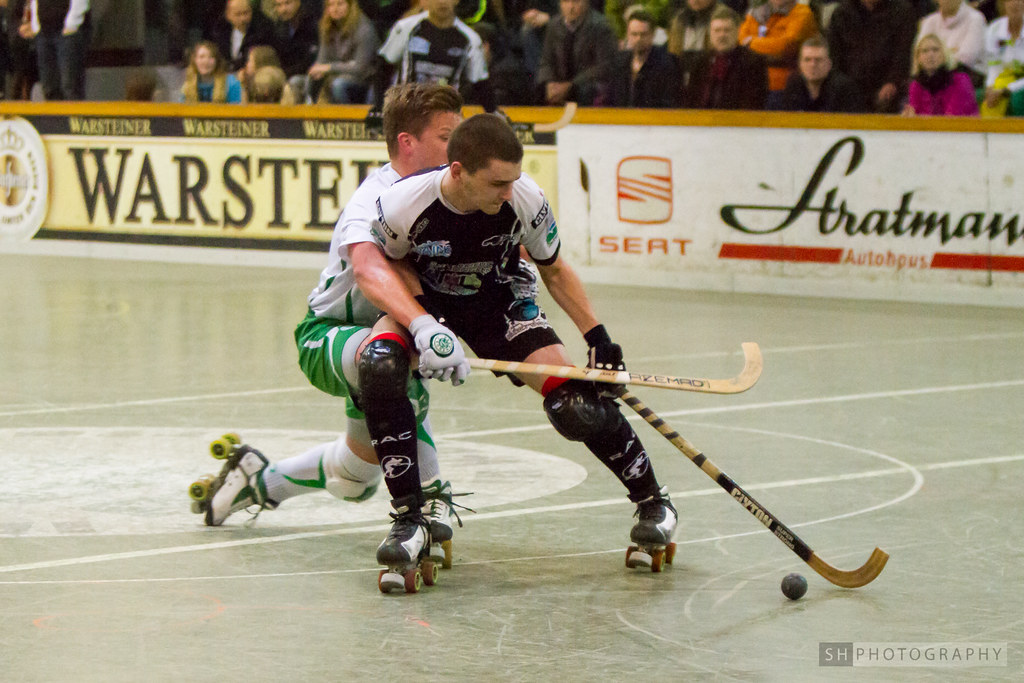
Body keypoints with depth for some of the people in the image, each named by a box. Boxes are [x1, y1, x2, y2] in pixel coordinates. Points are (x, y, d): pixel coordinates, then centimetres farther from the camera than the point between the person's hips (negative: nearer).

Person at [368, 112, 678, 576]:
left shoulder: (525, 201, -26)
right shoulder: (401, 205, -31)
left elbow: (554, 270, -5)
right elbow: (392, 263, -7)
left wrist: (598, 337, -9)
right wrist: (421, 327, -22)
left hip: (497, 303, 1)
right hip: (425, 301, -1)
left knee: (572, 403, -16)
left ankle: (651, 499, 10)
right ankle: (408, 517, -20)